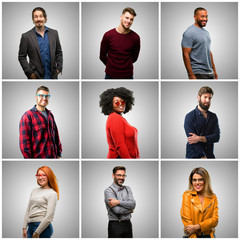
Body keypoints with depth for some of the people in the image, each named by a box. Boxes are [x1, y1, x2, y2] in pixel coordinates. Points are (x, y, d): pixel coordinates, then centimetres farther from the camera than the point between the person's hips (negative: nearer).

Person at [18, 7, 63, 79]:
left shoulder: (54, 33, 7)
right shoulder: (26, 36, -2)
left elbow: (58, 52, 14)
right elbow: (22, 57, 0)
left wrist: (59, 68, 4)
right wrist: (30, 73, -7)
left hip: (52, 76, 3)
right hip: (36, 76, -2)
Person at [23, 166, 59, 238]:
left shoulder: (52, 193, -6)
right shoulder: (34, 191, 15)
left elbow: (49, 217, -12)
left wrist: (37, 233, -13)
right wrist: (24, 228, 9)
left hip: (43, 227, -6)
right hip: (31, 226, 7)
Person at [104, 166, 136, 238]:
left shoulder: (127, 189, 11)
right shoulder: (108, 190, -7)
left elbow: (133, 204, -6)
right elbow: (117, 210, -17)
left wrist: (118, 202, -18)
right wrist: (129, 210, -2)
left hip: (128, 224, 5)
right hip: (115, 226, -5)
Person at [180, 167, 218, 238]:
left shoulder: (213, 197, 5)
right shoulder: (187, 195, -2)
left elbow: (215, 219, -3)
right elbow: (186, 219, -7)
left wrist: (197, 227, -15)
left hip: (208, 236, 2)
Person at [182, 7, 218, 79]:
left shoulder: (206, 32, 16)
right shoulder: (189, 33, -12)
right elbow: (186, 55, -17)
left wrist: (214, 70, 18)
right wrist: (191, 75, -22)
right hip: (198, 74, -9)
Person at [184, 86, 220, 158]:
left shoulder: (213, 117, 9)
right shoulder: (190, 116, -5)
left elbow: (216, 137, -2)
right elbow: (191, 139, -13)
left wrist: (200, 138, -18)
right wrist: (203, 157, -19)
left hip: (210, 155, 4)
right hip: (194, 156, -4)